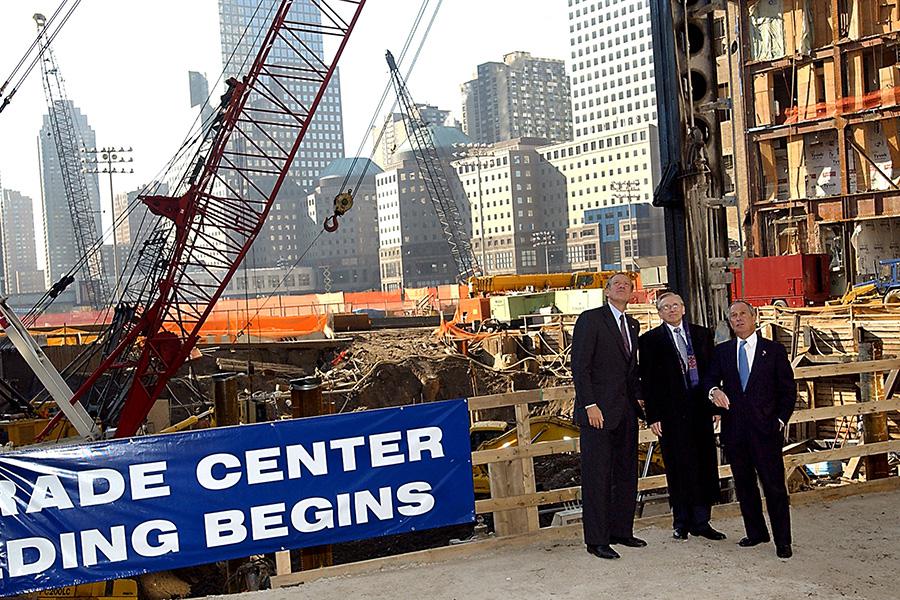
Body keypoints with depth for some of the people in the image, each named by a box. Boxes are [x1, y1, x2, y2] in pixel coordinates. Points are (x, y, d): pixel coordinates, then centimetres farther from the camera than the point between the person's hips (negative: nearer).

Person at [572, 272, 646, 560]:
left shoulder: (632, 324, 16)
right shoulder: (590, 319, -7)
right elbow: (580, 366, -12)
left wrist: (638, 396, 8)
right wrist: (590, 405, -17)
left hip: (626, 411, 7)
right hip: (599, 411, -7)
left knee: (627, 474, 12)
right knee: (597, 476, -2)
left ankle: (621, 530, 24)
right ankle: (596, 540, 5)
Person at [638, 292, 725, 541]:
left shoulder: (702, 334, 12)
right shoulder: (650, 340, 1)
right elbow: (648, 381, -1)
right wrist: (653, 416, -7)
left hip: (701, 409, 3)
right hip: (671, 413, -3)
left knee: (705, 465, 5)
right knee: (678, 467, 2)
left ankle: (700, 521, 16)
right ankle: (681, 522, 14)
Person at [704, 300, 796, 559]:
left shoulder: (774, 350, 4)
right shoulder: (722, 351, 12)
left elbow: (788, 390, 4)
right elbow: (710, 379, 4)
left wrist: (780, 420, -5)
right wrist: (714, 391, -20)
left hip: (765, 429, -3)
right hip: (734, 430, 3)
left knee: (774, 485, -3)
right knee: (744, 484, 11)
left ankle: (782, 540, 6)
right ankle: (756, 532, 24)